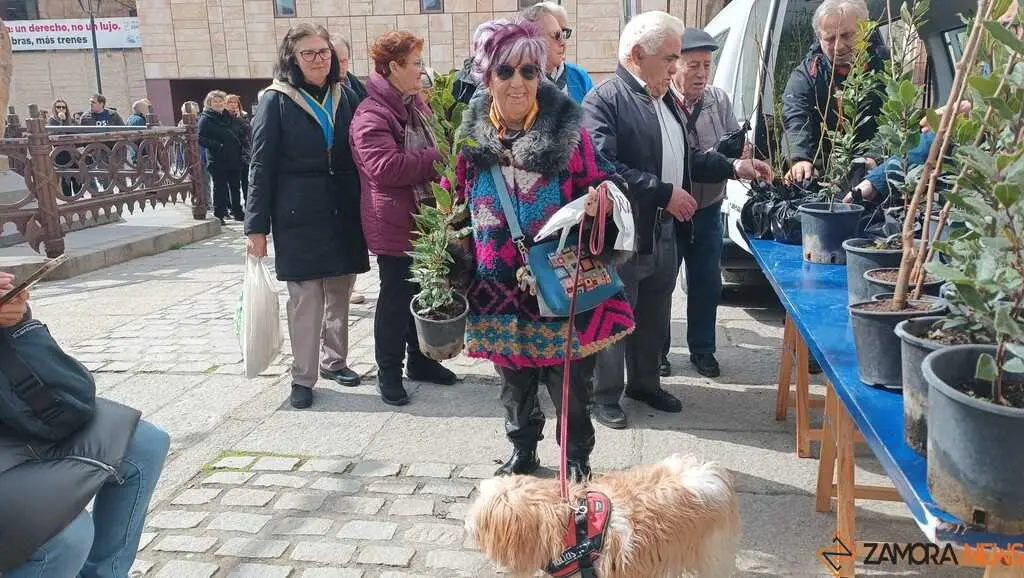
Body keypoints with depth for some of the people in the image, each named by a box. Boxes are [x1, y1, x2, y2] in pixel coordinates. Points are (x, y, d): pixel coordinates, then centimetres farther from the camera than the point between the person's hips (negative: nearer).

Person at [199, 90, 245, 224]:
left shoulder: (229, 116, 13)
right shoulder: (205, 119, -6)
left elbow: (238, 135, 23)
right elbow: (200, 139, -16)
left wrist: (240, 146, 9)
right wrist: (217, 146, -24)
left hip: (234, 159, 6)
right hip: (218, 161, -6)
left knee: (235, 186, 14)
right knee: (220, 188, -1)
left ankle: (237, 211, 26)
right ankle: (218, 215, 7)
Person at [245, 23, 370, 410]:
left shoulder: (346, 96, 8)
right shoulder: (276, 101, -3)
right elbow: (261, 165, -4)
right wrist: (256, 225, -8)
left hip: (344, 211, 4)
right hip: (300, 215, -4)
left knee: (340, 292, 11)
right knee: (306, 297, -2)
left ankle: (334, 361, 28)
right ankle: (302, 377, 10)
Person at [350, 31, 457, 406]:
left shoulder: (417, 105, 13)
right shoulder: (371, 114, -16)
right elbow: (386, 167, -28)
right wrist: (438, 158, -22)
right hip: (395, 224, -8)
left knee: (424, 293, 16)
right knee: (397, 298, 2)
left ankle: (420, 359, 31)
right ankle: (389, 371, 17)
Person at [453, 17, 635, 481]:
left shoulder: (567, 130, -8)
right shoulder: (472, 136, 0)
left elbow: (599, 184, 1)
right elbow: (457, 205, 11)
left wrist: (603, 197, -22)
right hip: (499, 285, 3)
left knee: (569, 379, 8)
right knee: (514, 380, 18)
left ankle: (577, 457, 32)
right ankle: (522, 451, 40)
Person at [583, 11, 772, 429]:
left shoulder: (663, 98, 12)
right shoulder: (604, 101, -15)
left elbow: (685, 156, 20)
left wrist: (734, 168, 8)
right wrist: (665, 193, -22)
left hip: (663, 229, 8)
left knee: (654, 315, 19)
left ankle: (645, 383, 36)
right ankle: (605, 395, 20)